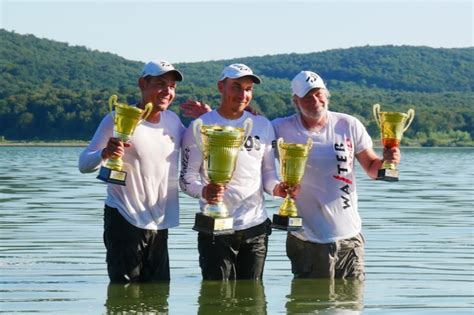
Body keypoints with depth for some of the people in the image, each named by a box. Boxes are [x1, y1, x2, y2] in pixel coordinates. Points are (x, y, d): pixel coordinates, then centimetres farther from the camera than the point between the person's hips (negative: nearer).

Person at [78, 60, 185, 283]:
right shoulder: (118, 120, -9)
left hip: (159, 224, 6)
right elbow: (84, 164, -12)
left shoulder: (172, 120, 7)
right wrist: (105, 153, -35)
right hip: (125, 221, -6)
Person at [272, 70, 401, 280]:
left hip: (349, 239, 2)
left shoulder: (349, 125, 2)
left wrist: (386, 161, -13)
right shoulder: (281, 130, -3)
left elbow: (372, 169, 8)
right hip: (307, 242, -2)